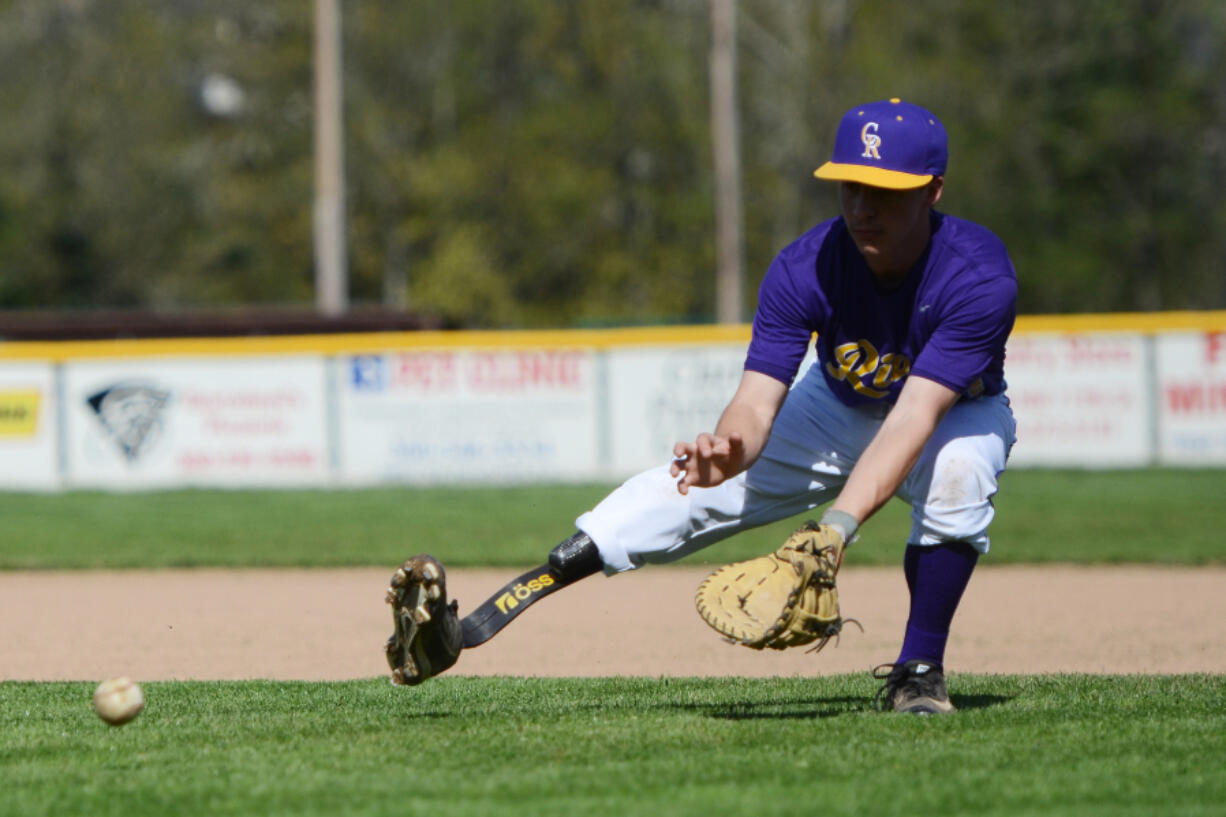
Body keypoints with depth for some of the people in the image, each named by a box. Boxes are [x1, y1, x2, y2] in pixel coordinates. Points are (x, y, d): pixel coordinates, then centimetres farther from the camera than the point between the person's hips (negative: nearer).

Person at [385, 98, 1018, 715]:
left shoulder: (978, 277, -36)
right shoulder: (804, 268, -26)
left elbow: (913, 422, -45)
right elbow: (755, 403, -33)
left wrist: (837, 525, -59)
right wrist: (725, 450, -58)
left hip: (958, 415, -2)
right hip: (838, 408, 2)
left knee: (959, 466, -38)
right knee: (693, 484, -14)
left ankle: (919, 670, -23)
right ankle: (471, 627, -22)